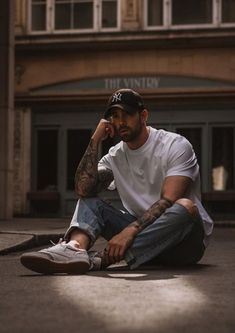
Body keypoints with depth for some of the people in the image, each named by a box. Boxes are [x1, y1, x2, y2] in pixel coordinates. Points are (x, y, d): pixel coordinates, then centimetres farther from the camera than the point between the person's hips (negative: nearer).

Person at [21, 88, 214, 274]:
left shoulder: (175, 145, -9)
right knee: (88, 200, -8)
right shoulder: (115, 156, 7)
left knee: (185, 206, -36)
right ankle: (75, 248, -43)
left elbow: (169, 201, -22)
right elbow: (83, 189, -9)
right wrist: (95, 141, -10)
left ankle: (99, 260, -43)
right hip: (141, 231, 4)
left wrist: (130, 230, -35)